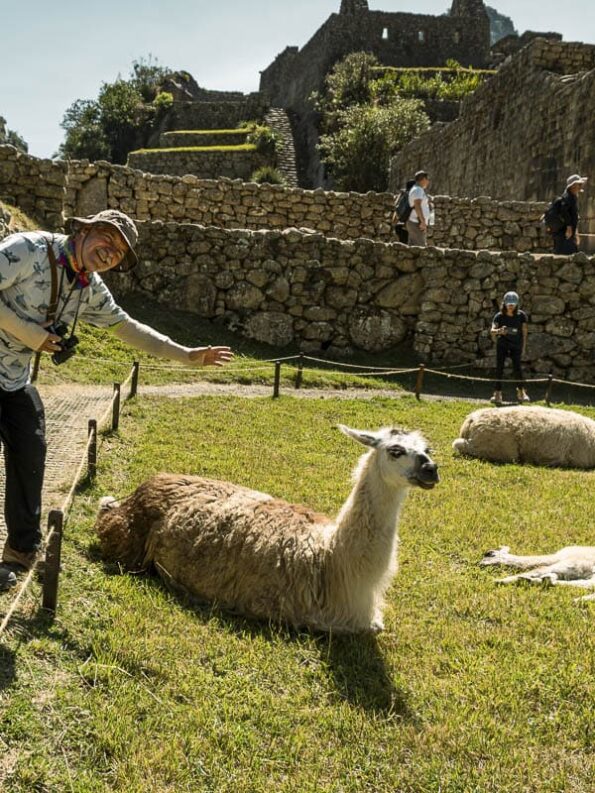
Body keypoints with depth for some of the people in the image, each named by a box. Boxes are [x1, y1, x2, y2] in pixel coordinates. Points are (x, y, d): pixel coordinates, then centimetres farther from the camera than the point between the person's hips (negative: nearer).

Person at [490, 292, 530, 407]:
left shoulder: (521, 316, -8)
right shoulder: (499, 316, -10)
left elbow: (524, 332, 1)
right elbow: (492, 330, -20)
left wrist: (523, 347, 5)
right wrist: (499, 331, -42)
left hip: (516, 345, 0)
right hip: (502, 344, 0)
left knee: (517, 368, -3)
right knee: (499, 367, -7)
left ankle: (521, 391, 19)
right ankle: (498, 393, -4)